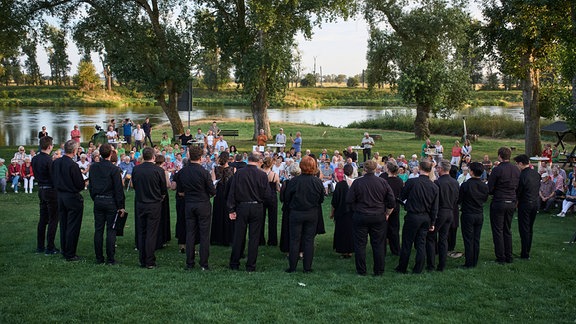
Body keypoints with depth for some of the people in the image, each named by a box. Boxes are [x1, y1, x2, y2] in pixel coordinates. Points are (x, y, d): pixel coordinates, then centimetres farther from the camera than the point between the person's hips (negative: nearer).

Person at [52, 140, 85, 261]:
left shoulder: (56, 163, 0)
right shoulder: (73, 165, -22)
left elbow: (54, 179, 9)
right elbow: (80, 185, -18)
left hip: (60, 196, 7)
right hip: (73, 197, -7)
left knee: (63, 225, 17)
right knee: (73, 227, 2)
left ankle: (64, 251, 27)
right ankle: (70, 254, 7)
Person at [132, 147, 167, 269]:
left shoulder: (136, 169, -4)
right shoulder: (158, 170, -14)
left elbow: (134, 185, 8)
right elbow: (164, 191, -5)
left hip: (140, 204, 3)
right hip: (154, 205, -3)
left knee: (141, 232, 12)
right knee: (151, 233, 1)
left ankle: (142, 261, 16)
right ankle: (150, 262, 3)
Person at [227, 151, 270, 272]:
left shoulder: (238, 173, -6)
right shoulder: (262, 175, -9)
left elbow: (232, 192, -5)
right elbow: (267, 195, -8)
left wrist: (231, 210, -1)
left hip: (241, 207, 1)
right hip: (257, 208, -1)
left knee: (238, 236, 10)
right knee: (254, 237, 7)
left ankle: (234, 264, 19)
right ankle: (251, 266, 11)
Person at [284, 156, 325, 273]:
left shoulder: (294, 181, -15)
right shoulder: (318, 182, -9)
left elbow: (287, 198, -5)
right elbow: (321, 199, 2)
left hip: (296, 214, -2)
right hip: (312, 214, 2)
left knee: (294, 240, 7)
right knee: (309, 240, 8)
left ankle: (292, 266, 11)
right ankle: (307, 267, 11)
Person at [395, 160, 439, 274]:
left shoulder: (411, 182, -16)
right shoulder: (434, 187, -2)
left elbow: (402, 197, -2)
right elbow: (435, 208, 3)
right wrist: (432, 223, 11)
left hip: (412, 216, -4)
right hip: (426, 218, 4)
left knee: (407, 243, 6)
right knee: (421, 244, 11)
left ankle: (402, 268, 15)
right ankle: (418, 269, 16)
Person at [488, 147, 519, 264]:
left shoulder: (497, 170, -15)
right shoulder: (516, 170, 4)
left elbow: (489, 188, -12)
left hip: (499, 203, -6)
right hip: (512, 203, 6)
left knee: (498, 230, 2)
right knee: (507, 230, 16)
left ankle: (500, 258, 5)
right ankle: (509, 257, 19)